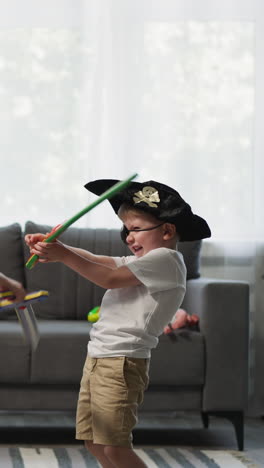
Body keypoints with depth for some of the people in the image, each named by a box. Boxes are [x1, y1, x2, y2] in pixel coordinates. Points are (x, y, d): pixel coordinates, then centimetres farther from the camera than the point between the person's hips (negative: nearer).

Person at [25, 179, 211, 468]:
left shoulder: (166, 259, -11)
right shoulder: (145, 262, 19)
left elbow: (110, 279, -15)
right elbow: (96, 261, 11)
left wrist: (64, 256, -13)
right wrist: (53, 248, -2)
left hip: (122, 363, -10)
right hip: (98, 357, 10)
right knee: (93, 441, 14)